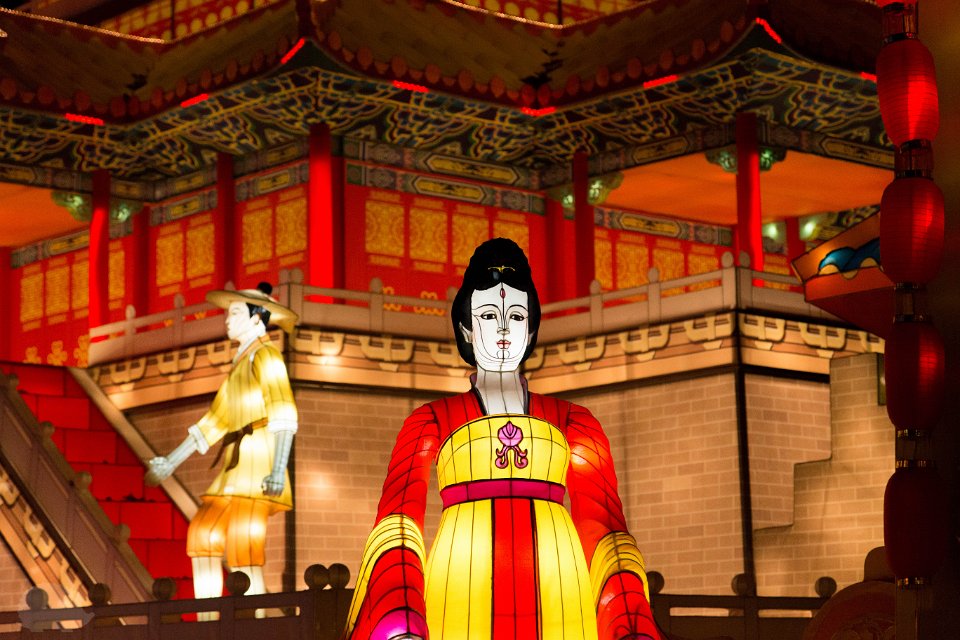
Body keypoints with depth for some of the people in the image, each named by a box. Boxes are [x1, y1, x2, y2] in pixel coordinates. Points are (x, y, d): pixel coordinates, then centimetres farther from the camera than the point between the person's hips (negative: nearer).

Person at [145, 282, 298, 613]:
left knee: (242, 555, -15)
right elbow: (214, 421, 27)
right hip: (237, 466, 10)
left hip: (259, 464, -10)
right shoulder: (241, 362, 23)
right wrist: (170, 462, 27)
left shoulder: (266, 355, -6)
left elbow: (283, 414, -18)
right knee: (201, 536, 11)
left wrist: (278, 470, -31)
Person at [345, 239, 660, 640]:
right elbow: (398, 518, -1)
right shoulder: (431, 421, 13)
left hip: (558, 608, 1)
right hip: (464, 606, -1)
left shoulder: (573, 422, 18)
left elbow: (604, 526, 8)